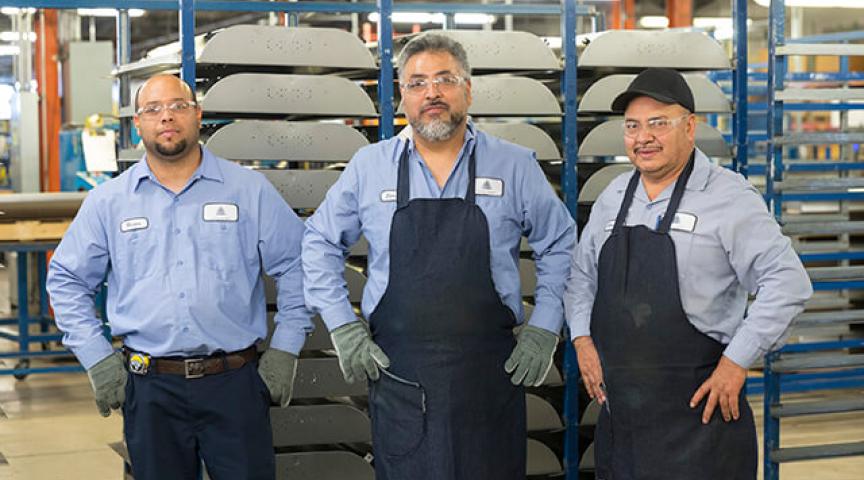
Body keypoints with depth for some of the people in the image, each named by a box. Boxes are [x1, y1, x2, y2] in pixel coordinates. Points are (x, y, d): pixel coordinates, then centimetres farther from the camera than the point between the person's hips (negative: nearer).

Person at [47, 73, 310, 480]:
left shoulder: (250, 189, 4)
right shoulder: (108, 201, 7)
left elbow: (297, 266, 7)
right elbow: (67, 280, 13)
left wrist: (284, 350, 2)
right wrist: (97, 358, 4)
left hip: (235, 385, -1)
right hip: (150, 389, 1)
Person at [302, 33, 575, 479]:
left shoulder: (515, 166, 3)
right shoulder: (369, 166, 4)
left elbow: (558, 244, 12)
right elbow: (320, 242, 13)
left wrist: (544, 329, 4)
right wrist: (342, 328, 5)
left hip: (490, 375, 0)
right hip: (398, 374, 0)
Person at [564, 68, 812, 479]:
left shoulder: (728, 196, -8)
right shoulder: (613, 197, 11)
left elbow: (787, 282, -13)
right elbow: (581, 274, 22)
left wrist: (736, 362, -15)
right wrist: (582, 341, 7)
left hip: (696, 410, -5)